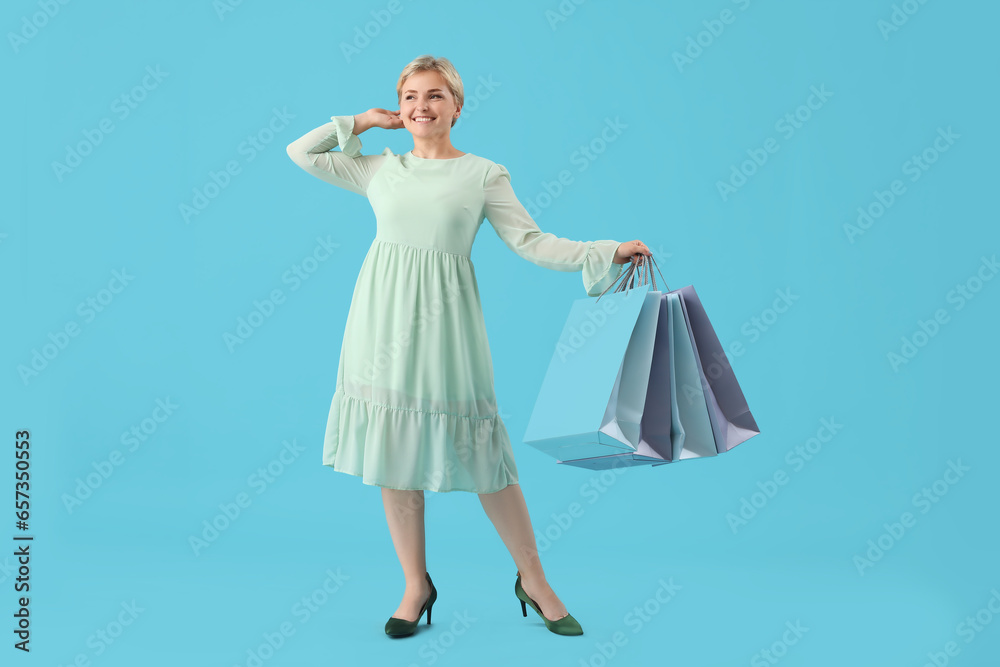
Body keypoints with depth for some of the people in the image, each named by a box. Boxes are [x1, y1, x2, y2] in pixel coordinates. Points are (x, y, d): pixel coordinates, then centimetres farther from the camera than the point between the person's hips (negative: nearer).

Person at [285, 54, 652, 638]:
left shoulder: (484, 174, 4)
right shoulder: (380, 169, 11)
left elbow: (533, 242, -1)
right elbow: (300, 151, 19)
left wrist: (609, 252, -10)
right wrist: (361, 122, 15)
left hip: (443, 321, -3)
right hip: (383, 321, 3)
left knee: (482, 458, -1)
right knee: (393, 455, 6)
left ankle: (535, 582, 17)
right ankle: (417, 586, 22)